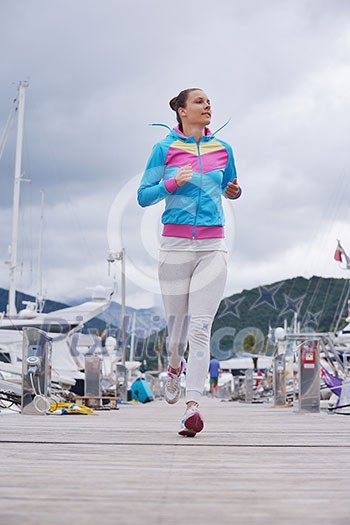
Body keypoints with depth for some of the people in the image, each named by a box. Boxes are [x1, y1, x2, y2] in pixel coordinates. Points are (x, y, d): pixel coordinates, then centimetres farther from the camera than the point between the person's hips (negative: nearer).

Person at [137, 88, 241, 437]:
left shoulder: (222, 149, 10)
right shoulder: (164, 149, 2)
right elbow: (143, 196, 3)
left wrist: (234, 191, 2)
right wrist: (171, 184, -14)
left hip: (213, 247, 1)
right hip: (175, 244, -1)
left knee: (200, 325, -11)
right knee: (176, 322, 8)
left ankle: (192, 406, -14)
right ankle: (175, 367, 43)